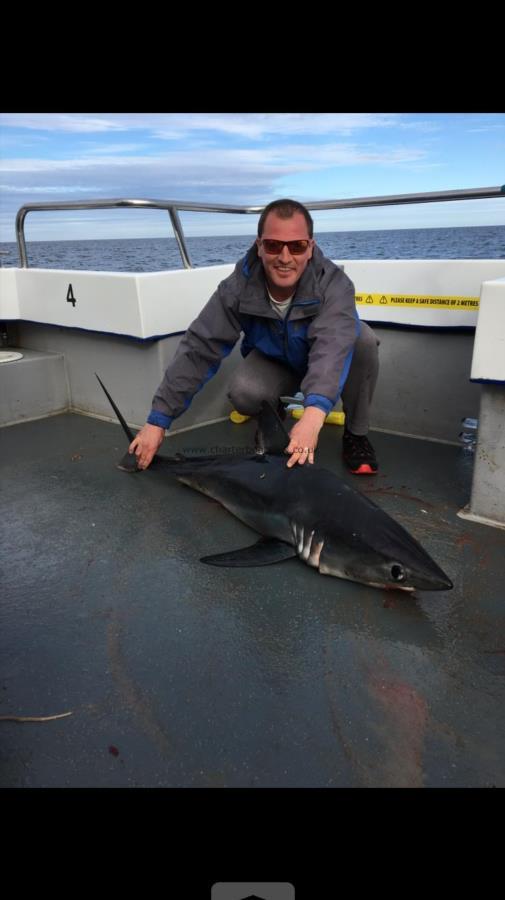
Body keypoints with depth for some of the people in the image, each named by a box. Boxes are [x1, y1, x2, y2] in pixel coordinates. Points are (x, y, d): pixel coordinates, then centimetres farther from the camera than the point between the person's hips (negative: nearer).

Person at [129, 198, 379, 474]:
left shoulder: (333, 284, -32)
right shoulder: (239, 287, -26)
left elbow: (332, 346, -48)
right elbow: (199, 348, -27)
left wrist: (314, 413, -68)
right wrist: (158, 420, -32)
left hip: (324, 361, -1)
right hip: (274, 361, 1)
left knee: (363, 338, -33)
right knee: (243, 394, -31)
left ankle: (356, 432, -10)